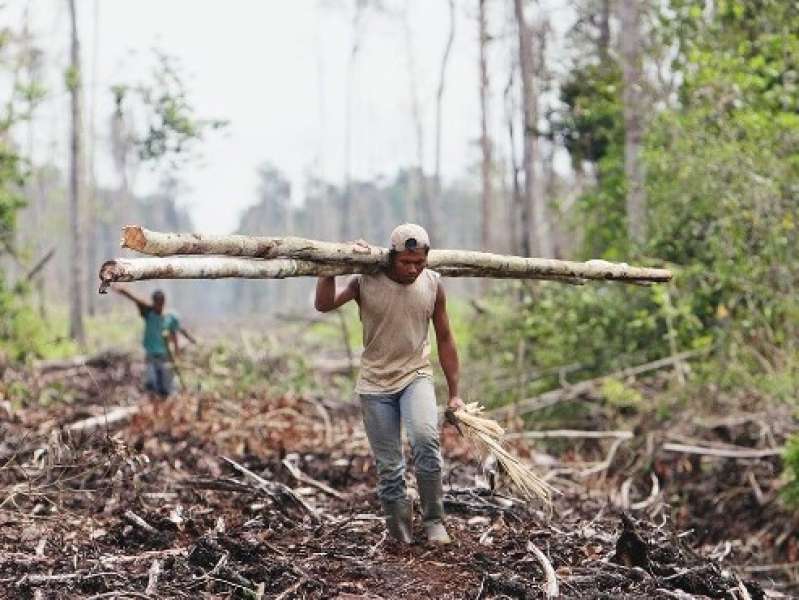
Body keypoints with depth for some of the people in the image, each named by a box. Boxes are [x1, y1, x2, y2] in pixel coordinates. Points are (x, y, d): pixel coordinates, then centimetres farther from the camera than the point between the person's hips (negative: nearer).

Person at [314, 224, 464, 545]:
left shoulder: (433, 284, -3)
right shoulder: (366, 282, -10)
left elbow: (445, 339, 5)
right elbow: (323, 304, -21)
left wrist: (454, 393, 7)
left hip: (416, 376, 0)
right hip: (376, 385, 0)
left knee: (425, 439, -26)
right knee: (389, 467, 1)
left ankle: (434, 519, -11)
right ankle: (401, 537, 15)